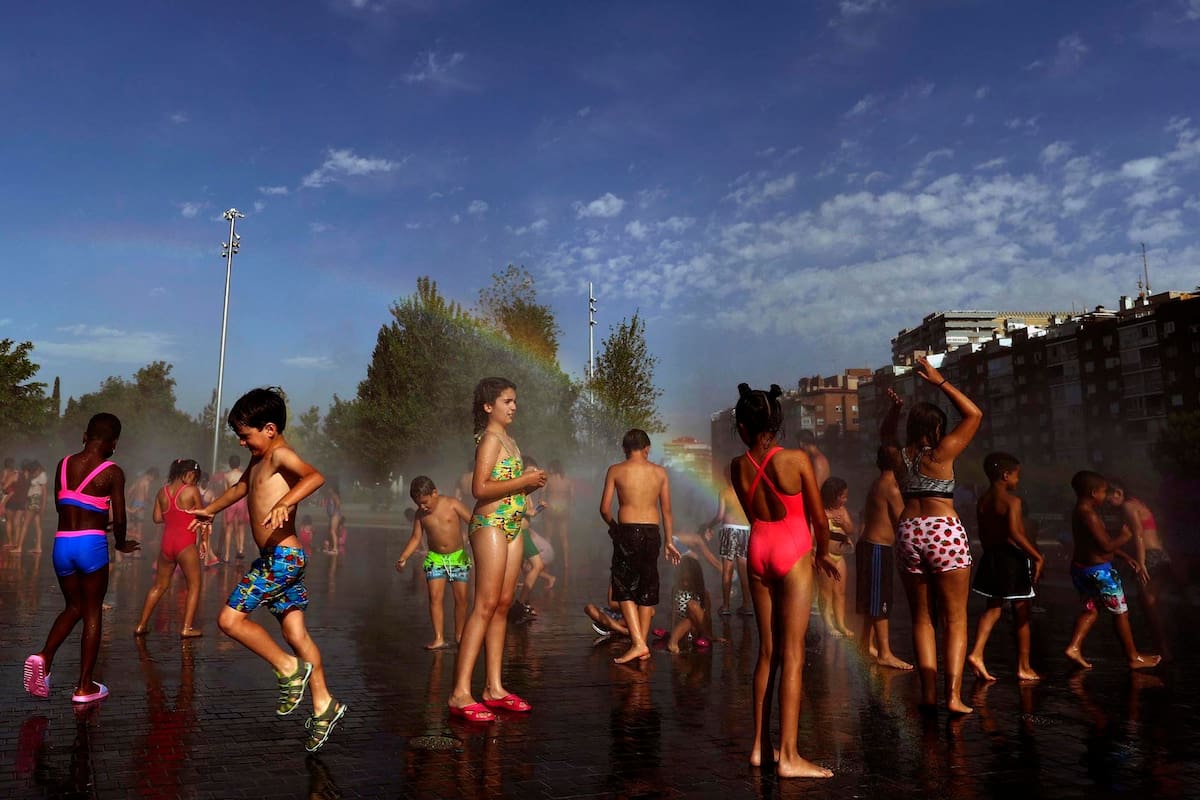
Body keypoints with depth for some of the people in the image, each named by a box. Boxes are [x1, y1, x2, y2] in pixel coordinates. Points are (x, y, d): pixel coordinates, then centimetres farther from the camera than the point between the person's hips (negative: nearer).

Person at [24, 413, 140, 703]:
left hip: (62, 543, 5)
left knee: (74, 607, 22)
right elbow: (119, 519, -7)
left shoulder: (63, 464, 6)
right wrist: (121, 544, 13)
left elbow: (60, 504, 18)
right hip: (91, 544, -5)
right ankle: (84, 687, 11)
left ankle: (43, 656, -3)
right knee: (92, 612, 7)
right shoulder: (112, 472, -8)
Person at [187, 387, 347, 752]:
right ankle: (323, 704, 13)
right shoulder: (259, 460, 17)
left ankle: (289, 668, 1)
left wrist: (284, 503, -48)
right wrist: (211, 510, 50)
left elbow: (314, 476, -34)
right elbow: (241, 486, 38)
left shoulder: (280, 453, -13)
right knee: (295, 632, 9)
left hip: (281, 556, -10)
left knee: (230, 619, -8)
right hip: (277, 558, 10)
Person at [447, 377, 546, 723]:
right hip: (490, 524, -9)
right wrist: (524, 480, -16)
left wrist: (531, 484, 6)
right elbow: (480, 488, -18)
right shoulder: (489, 438, -7)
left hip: (512, 526, 9)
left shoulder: (508, 440, 20)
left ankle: (495, 687, 11)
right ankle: (460, 693, -11)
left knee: (502, 606, 7)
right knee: (485, 606, -12)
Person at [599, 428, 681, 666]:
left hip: (627, 531, -3)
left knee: (625, 589, 5)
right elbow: (667, 511, 9)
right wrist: (669, 541, 17)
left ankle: (638, 643, -7)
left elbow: (604, 508, -1)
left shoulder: (615, 471, 0)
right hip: (652, 532, 3)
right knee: (647, 590, 12)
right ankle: (643, 644, 16)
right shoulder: (659, 472, 6)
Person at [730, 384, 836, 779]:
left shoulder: (738, 467, -2)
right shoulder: (797, 459, -12)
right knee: (792, 655, -1)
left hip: (758, 552, 4)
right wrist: (822, 553, 13)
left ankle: (760, 746, 20)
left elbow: (755, 514, 9)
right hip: (793, 553, -4)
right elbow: (819, 518, -5)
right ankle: (789, 756, 0)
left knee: (767, 652, 13)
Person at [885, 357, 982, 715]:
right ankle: (954, 695, -1)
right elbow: (974, 414, 4)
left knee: (921, 619, 12)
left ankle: (929, 694, 9)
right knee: (955, 620, 4)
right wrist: (939, 381, 2)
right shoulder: (941, 454, -6)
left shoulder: (898, 457, 6)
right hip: (945, 531, -4)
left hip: (908, 533, 4)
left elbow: (887, 437, 31)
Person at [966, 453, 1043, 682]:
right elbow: (1014, 532, -25)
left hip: (991, 557, 7)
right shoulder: (1012, 501, -14)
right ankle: (1024, 667, 14)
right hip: (1014, 559, -7)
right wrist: (1037, 556, -20)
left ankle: (976, 653, -5)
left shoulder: (982, 501, 8)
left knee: (993, 608, 12)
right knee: (1022, 614, 6)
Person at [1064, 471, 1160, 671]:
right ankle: (1134, 657, 19)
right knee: (1121, 613, 7)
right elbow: (1107, 546, -23)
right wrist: (1125, 535, -6)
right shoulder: (1089, 515, -22)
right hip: (1098, 571, -9)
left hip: (1080, 569, 9)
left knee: (1090, 609, 19)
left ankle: (1074, 647, 8)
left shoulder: (1079, 512, 9)